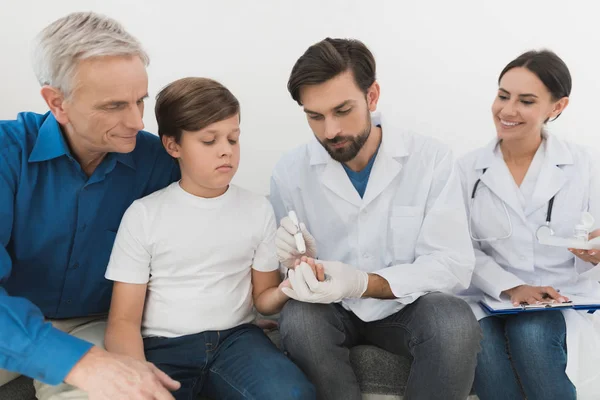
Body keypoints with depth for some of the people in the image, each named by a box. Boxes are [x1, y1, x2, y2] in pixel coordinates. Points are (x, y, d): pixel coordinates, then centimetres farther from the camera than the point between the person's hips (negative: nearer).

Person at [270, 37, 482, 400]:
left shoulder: (432, 159, -12)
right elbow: (283, 269, 1)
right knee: (298, 319, -32)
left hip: (405, 306, -1)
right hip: (332, 309, 1)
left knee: (455, 323, -32)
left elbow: (454, 266, -17)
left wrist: (363, 283, -31)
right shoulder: (290, 172, -7)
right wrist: (299, 264, -25)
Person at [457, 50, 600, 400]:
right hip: (492, 297, 1)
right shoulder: (469, 169, 3)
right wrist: (510, 287, -17)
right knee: (483, 344, -31)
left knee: (530, 333, -32)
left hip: (565, 299, 0)